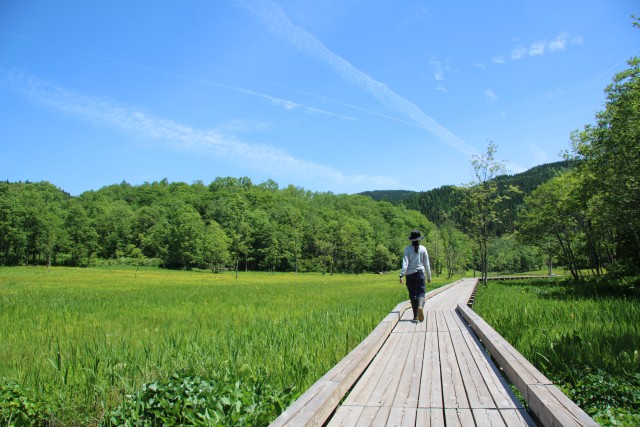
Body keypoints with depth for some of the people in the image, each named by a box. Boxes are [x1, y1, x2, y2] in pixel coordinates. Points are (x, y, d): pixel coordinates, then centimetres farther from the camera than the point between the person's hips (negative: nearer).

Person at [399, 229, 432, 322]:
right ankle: (420, 307, -31)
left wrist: (401, 274, -13)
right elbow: (426, 264, 4)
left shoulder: (408, 249, -2)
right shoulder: (423, 249, 0)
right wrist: (429, 276, 13)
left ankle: (415, 316, 15)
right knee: (421, 293, 0)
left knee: (412, 295, 9)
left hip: (410, 274, 1)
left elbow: (405, 262, -11)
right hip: (420, 273, -1)